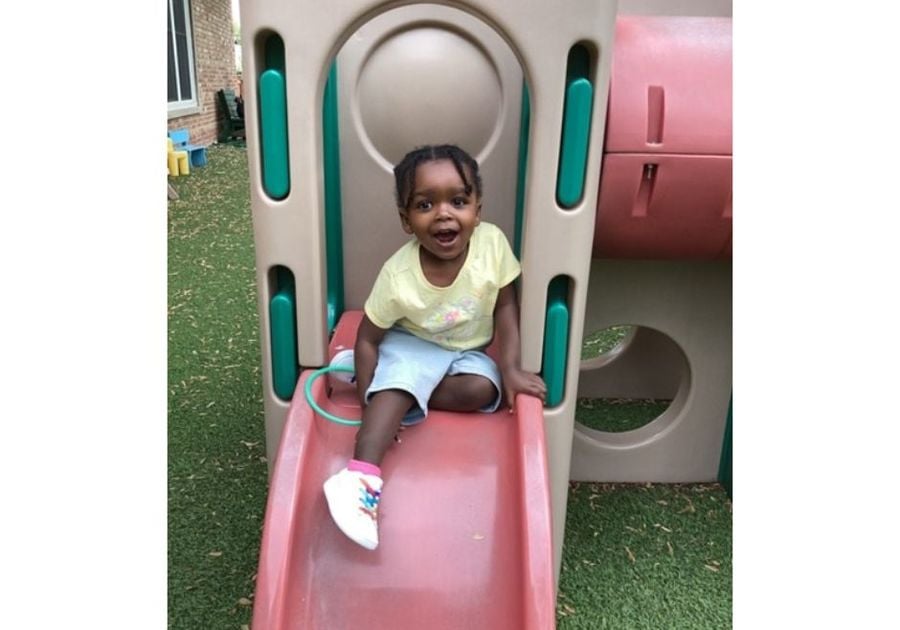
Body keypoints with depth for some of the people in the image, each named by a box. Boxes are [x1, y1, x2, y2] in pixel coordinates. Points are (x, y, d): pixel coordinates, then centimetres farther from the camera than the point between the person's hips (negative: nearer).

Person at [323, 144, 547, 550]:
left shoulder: (492, 243, -24)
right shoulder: (398, 276, -27)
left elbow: (504, 306, -10)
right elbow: (368, 337, -16)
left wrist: (511, 369, -18)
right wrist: (370, 404, -21)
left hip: (469, 351, 3)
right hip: (413, 345, -2)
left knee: (482, 390, -27)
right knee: (396, 382, -32)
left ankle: (403, 396, -12)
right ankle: (363, 474, -37)